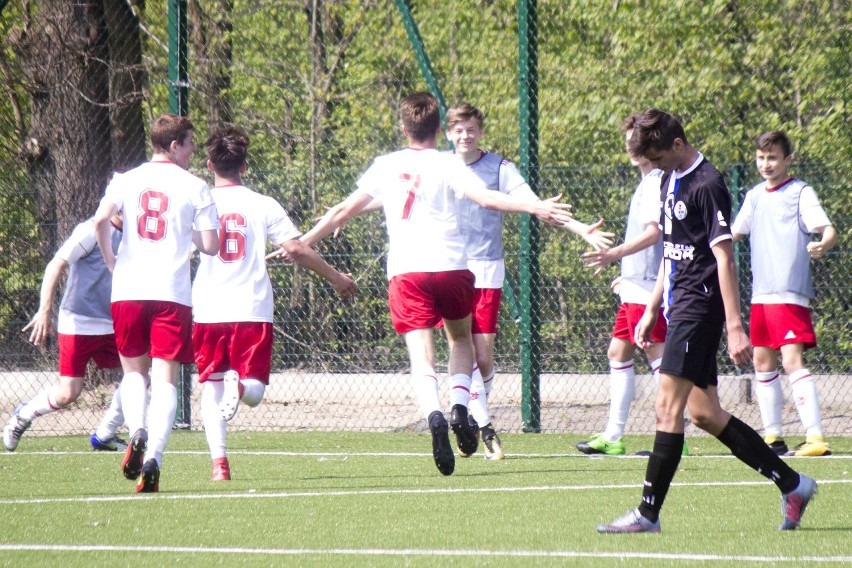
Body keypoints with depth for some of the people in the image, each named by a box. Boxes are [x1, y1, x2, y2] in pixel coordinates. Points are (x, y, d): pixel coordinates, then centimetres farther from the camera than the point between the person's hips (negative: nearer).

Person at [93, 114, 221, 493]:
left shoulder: (127, 180, 7)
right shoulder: (195, 187, 2)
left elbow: (100, 220, -9)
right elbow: (211, 246, -1)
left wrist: (110, 260, 7)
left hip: (128, 291, 2)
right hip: (173, 293, -2)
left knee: (134, 372, 18)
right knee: (165, 379, -2)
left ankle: (136, 432, -9)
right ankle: (153, 457, -18)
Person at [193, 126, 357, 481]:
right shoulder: (263, 205, 3)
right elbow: (296, 249, -2)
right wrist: (336, 278, 10)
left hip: (208, 310, 0)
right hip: (252, 311, 0)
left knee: (211, 386, 12)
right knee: (254, 393, 2)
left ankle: (218, 459, -2)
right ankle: (240, 383, -34)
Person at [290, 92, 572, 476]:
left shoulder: (385, 166, 12)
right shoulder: (447, 164, 3)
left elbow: (344, 211, 17)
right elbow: (485, 198, -12)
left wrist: (302, 243, 28)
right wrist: (534, 208, -13)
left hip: (405, 272, 1)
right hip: (451, 267, -1)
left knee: (421, 358, -6)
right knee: (461, 339, 23)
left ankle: (434, 416, -34)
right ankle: (459, 408, 0)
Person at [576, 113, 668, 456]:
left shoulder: (656, 183, -12)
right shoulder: (647, 183, 19)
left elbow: (652, 233, -24)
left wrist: (616, 253, -35)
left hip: (648, 287, -11)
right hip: (635, 286, 11)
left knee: (657, 352, -11)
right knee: (618, 353, 13)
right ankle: (612, 437, 17)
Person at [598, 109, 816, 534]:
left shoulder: (706, 185, -13)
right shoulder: (670, 181, 15)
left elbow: (724, 258, -17)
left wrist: (734, 328, -20)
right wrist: (652, 310, 24)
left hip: (700, 307, -10)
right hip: (681, 305, 10)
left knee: (668, 406, -12)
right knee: (703, 412, 10)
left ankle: (648, 514, -12)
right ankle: (792, 485, 17)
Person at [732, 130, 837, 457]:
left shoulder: (800, 193, -5)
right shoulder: (755, 196, 14)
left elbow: (828, 229, -16)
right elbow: (733, 233, 28)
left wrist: (823, 245, -36)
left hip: (790, 294, -7)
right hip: (760, 294, 7)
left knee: (792, 360, -17)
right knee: (763, 363, 9)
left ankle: (815, 438, -22)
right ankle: (773, 436, 18)